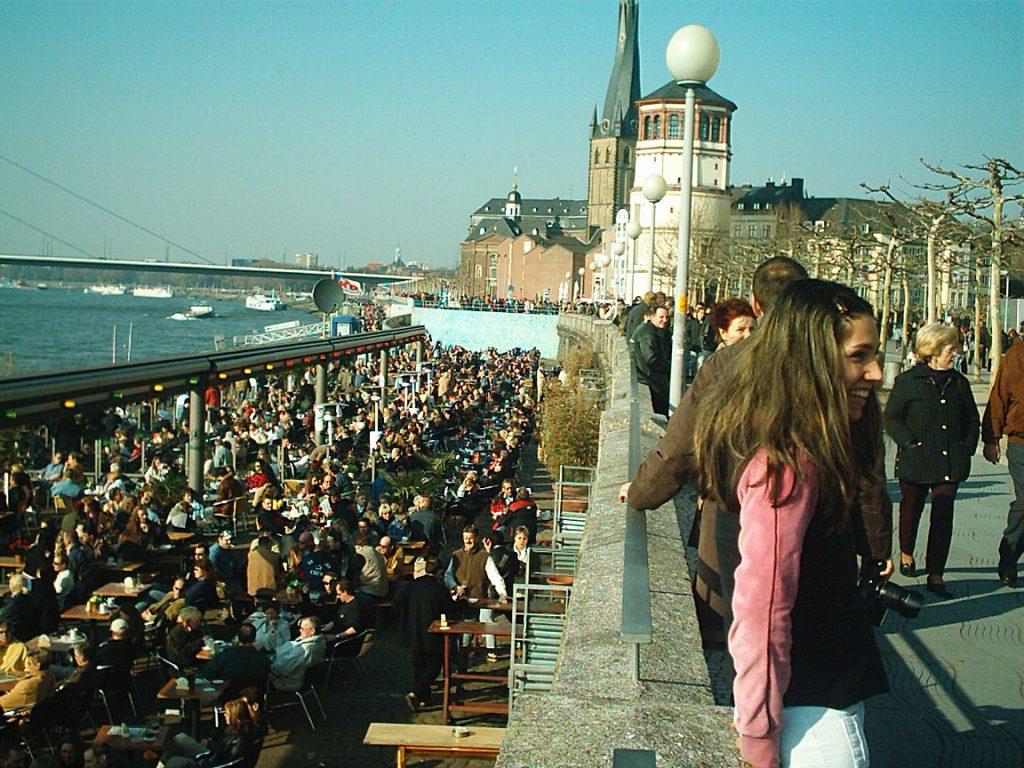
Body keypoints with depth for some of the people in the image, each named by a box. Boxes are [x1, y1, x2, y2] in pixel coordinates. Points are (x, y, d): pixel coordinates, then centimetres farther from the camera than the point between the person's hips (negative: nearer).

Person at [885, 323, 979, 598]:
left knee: (943, 517, -2)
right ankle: (906, 553, 41)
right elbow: (892, 418, -7)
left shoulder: (959, 382, 8)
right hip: (915, 462, -3)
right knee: (911, 510, 16)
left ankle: (936, 574, 3)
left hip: (950, 462, 3)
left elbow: (972, 418, 17)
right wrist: (911, 445, -15)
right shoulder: (907, 381, -6)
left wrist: (968, 448, 5)